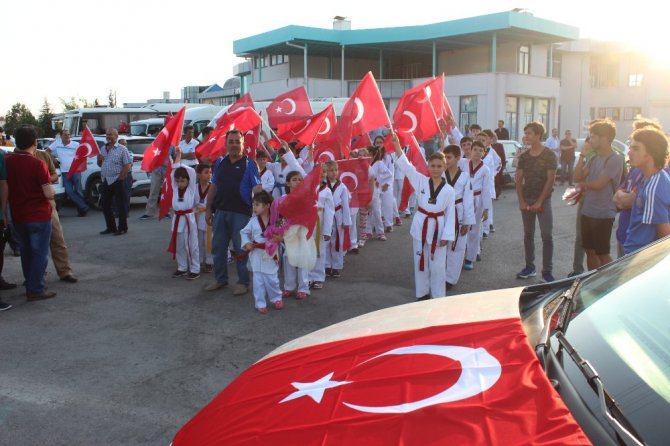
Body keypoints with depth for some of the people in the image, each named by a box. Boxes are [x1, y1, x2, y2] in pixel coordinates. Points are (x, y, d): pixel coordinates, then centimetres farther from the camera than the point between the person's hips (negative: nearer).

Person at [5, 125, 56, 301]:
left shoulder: (7, 162, 0)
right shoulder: (38, 164, -17)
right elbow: (49, 194, -19)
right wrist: (50, 187, 1)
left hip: (18, 217, 6)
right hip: (38, 216, -6)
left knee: (26, 252, 18)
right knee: (40, 253, 3)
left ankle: (30, 285, 27)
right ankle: (36, 290, 5)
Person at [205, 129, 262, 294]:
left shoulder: (249, 164, -3)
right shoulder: (220, 163, 10)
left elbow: (257, 188, -9)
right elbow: (213, 187, 13)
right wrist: (208, 209, 10)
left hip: (241, 213, -5)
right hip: (220, 211, 5)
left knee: (241, 249, 3)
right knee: (218, 247, 13)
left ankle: (243, 282, 15)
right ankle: (220, 279, 29)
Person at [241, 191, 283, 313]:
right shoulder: (253, 221, -2)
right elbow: (244, 232, 8)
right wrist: (246, 244, -4)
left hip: (271, 254, -2)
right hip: (257, 255, 2)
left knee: (272, 280, 6)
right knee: (258, 281, 6)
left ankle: (276, 298, 30)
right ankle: (260, 303, 18)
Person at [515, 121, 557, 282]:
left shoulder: (549, 155, -6)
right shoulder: (524, 156, 6)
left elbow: (550, 180, -9)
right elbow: (519, 180, 6)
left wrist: (539, 202, -13)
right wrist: (521, 201, -5)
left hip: (543, 200, -4)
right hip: (526, 200, 4)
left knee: (547, 236, -5)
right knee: (528, 234, 9)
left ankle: (547, 272, 0)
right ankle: (530, 267, 19)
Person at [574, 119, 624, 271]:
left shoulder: (614, 159, -15)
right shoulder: (594, 158, 10)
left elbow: (598, 184, -19)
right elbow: (577, 177, 7)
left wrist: (583, 184, 1)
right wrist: (582, 156, -1)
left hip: (603, 215, -8)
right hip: (587, 212, 8)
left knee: (602, 254, 2)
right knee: (590, 251, 15)